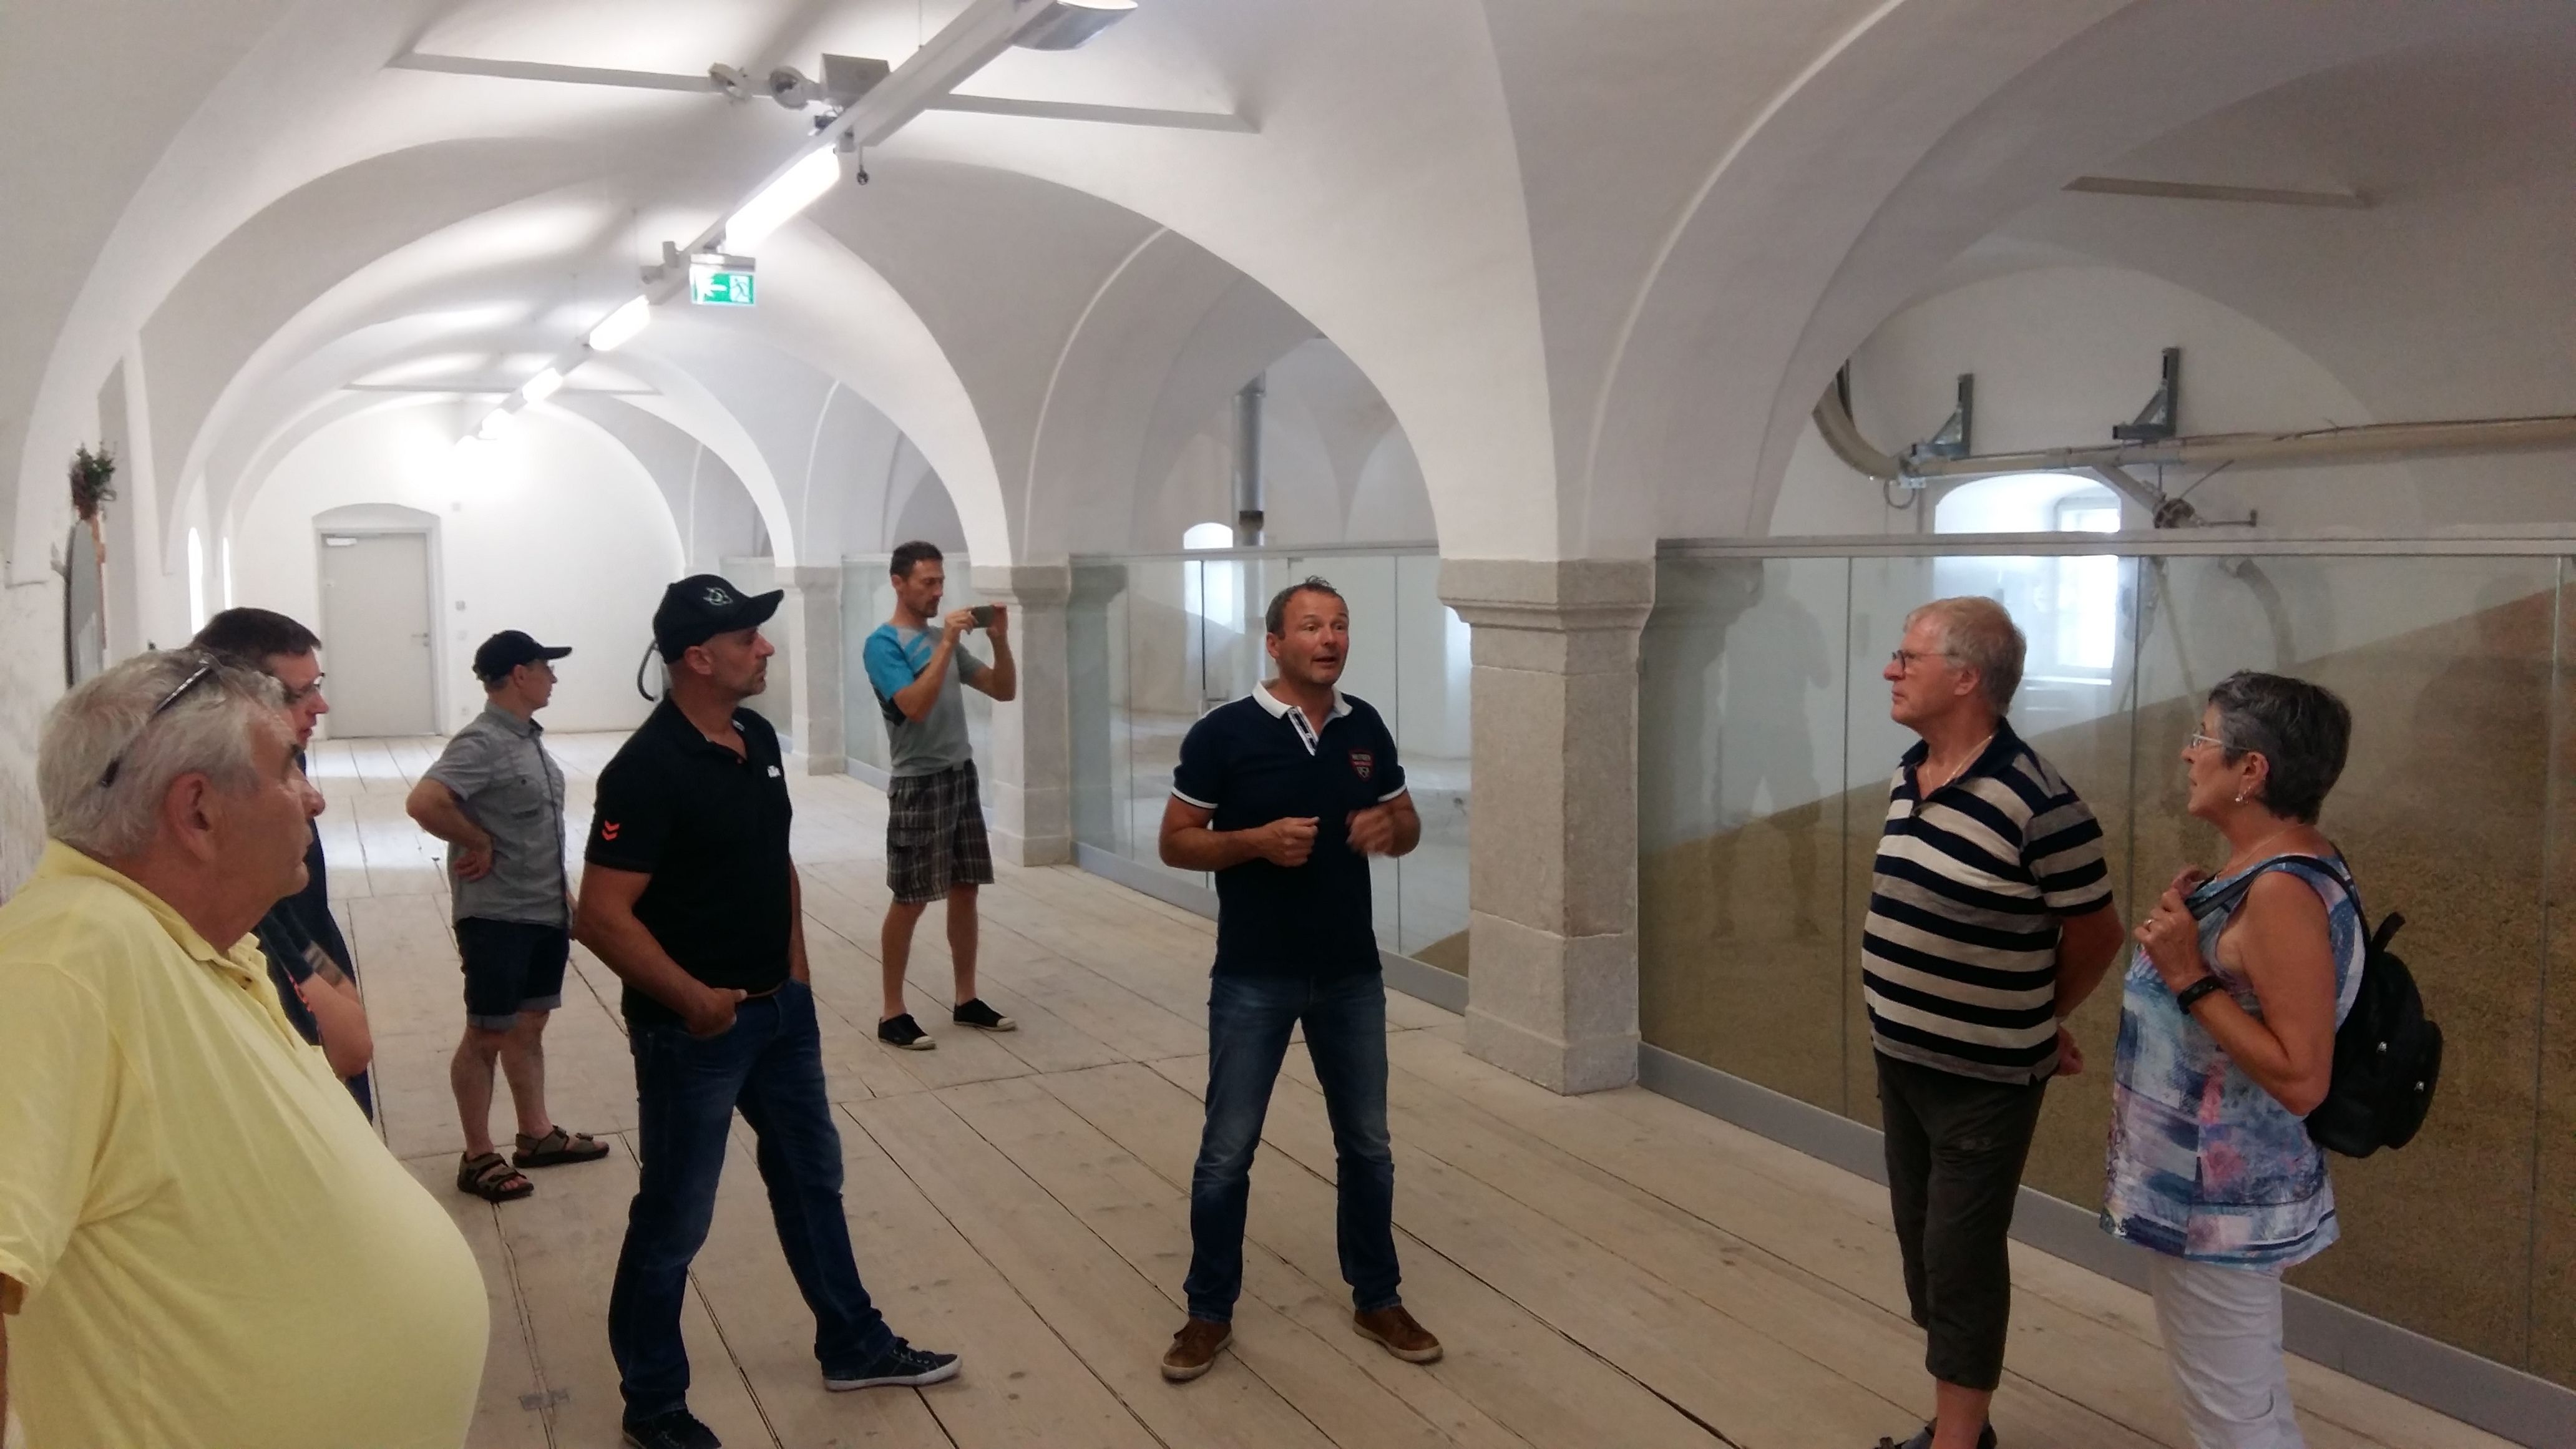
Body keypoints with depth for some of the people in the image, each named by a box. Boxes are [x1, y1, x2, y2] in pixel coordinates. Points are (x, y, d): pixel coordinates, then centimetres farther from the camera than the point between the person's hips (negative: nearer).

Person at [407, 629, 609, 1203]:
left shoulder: (529, 737, 10)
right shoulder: (481, 743, -18)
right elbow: (423, 802, -32)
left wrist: (563, 891, 18)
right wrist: (478, 845, -19)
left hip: (545, 914, 8)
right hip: (498, 917, -8)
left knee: (529, 1027, 18)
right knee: (487, 1036, 3)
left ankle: (537, 1135, 30)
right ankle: (478, 1158, 13)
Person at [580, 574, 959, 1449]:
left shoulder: (758, 739, 3)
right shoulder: (648, 769, -21)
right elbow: (602, 917, -23)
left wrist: (795, 967, 13)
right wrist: (692, 999, -22)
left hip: (780, 1009, 8)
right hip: (695, 1028, -8)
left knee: (811, 1176, 20)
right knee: (675, 1217, 6)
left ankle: (854, 1347, 37)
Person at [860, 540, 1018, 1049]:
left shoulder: (944, 639, 10)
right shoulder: (883, 644, -11)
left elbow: (1004, 690, 10)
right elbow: (915, 706, -26)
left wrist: (1000, 640, -6)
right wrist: (946, 643, -26)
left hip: (962, 776, 7)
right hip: (918, 784, -7)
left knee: (965, 892, 12)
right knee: (910, 901, -2)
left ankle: (966, 1000, 22)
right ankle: (892, 1013, 7)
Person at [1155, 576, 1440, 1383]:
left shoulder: (1366, 728, 2)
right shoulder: (1224, 733, -10)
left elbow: (1409, 826, 12)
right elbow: (1176, 843, -7)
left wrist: (1389, 829, -12)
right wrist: (1257, 840, -23)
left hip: (1352, 975, 4)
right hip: (1254, 979, -4)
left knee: (1366, 1144, 14)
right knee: (1227, 1151, 4)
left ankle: (1377, 1300, 30)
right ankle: (1209, 1314, 21)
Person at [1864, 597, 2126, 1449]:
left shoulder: (2037, 803, -21)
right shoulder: (1907, 777, 2)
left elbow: (2096, 931, -9)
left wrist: (2036, 1026, 4)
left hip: (1984, 1082, -8)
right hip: (1900, 1061, 8)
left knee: (1962, 1259, 3)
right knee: (1921, 1243, 17)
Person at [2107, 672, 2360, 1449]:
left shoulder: (2283, 892, -25)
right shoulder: (2263, 872, 6)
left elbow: (2301, 1079, -28)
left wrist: (2191, 977, -26)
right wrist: (2194, 925, 6)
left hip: (2218, 1201, -10)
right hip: (2208, 1189, 10)